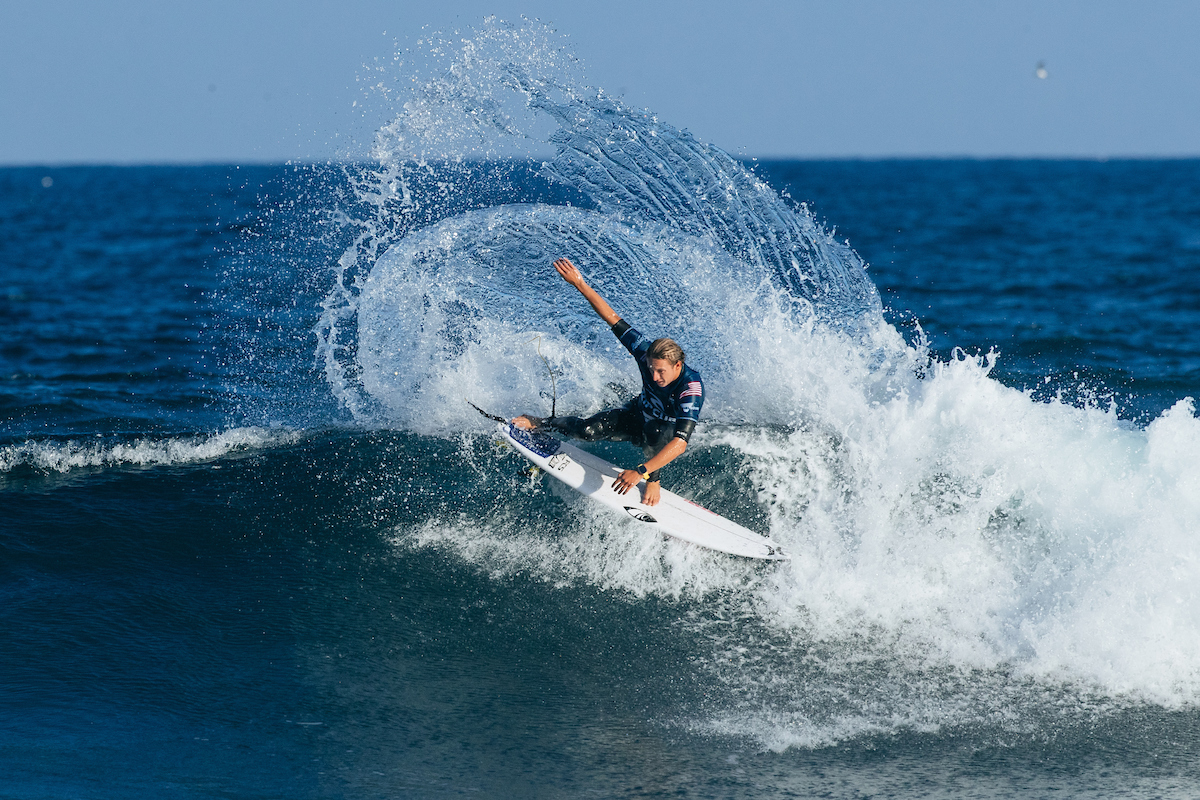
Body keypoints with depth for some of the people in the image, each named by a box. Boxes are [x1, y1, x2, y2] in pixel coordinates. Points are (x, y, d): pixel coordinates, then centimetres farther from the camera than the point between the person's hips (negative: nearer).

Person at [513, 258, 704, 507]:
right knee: (588, 431, -17)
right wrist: (580, 284, -25)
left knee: (656, 431, -40)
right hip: (639, 415, 4)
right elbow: (614, 319, -20)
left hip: (668, 437, -4)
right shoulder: (648, 353, -28)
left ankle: (654, 481, -12)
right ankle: (538, 424, 13)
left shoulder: (691, 389, -42)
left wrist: (642, 472, -60)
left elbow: (680, 442, -52)